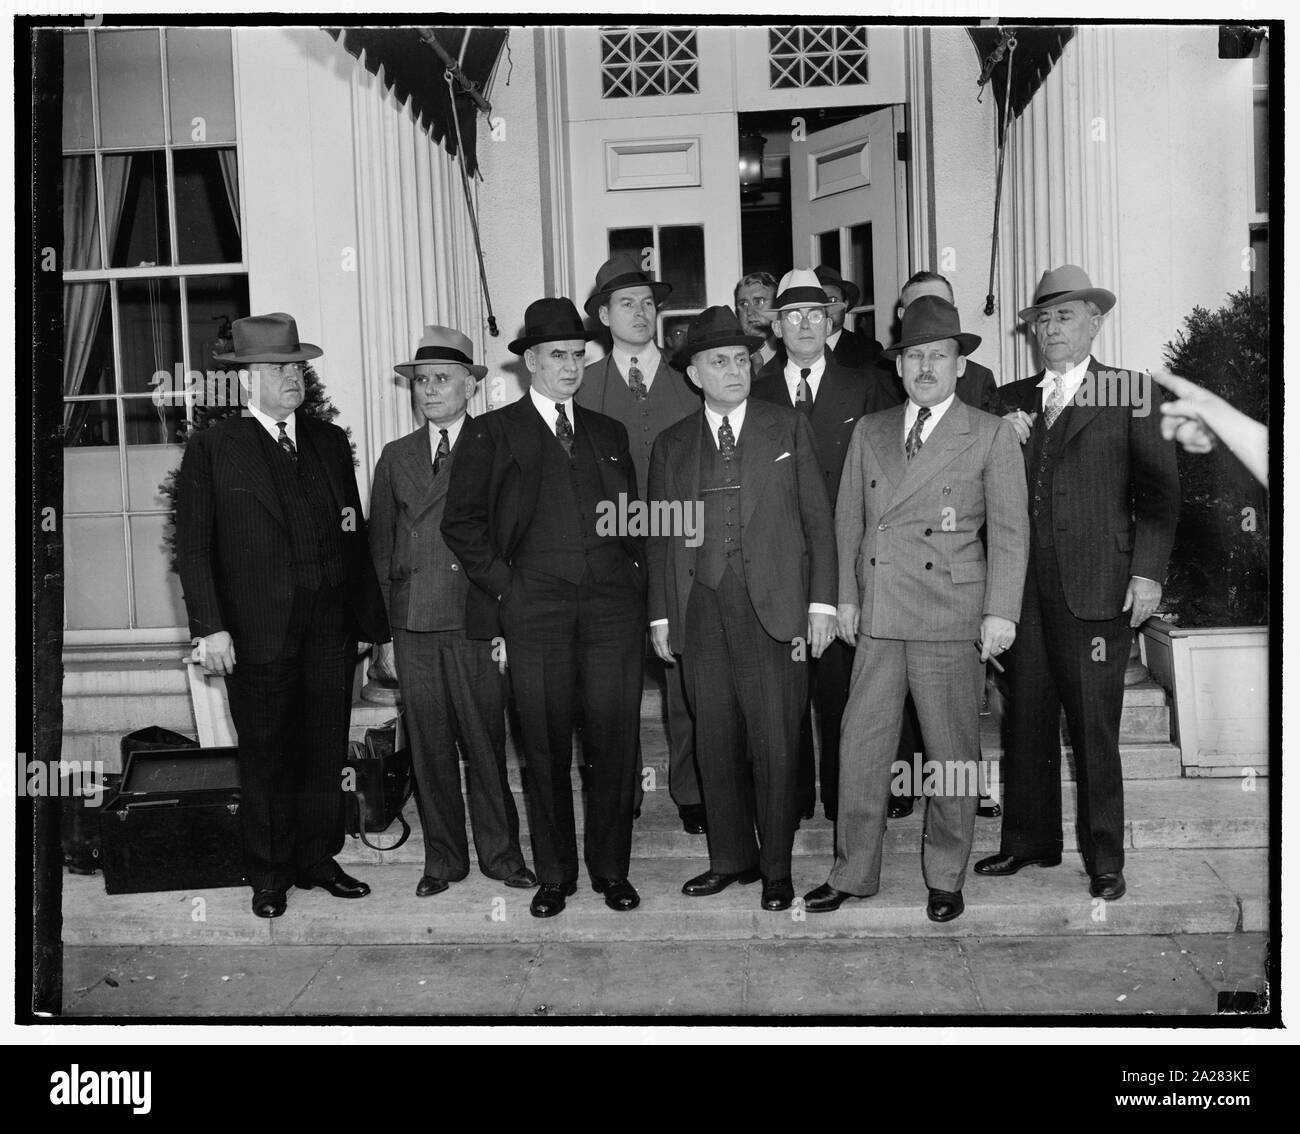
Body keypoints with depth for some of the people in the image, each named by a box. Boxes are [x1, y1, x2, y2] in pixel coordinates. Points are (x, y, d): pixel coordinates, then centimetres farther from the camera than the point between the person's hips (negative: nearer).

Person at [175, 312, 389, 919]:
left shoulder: (331, 441, 12)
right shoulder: (212, 447, 0)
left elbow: (355, 537, 13)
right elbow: (193, 545, -4)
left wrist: (371, 617, 9)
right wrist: (210, 627, -12)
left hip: (329, 630, 4)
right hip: (256, 634, -3)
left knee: (325, 753, 10)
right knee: (266, 757, 7)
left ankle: (318, 859, 26)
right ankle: (269, 875, 21)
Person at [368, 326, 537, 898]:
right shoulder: (395, 457, 15)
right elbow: (380, 545, 15)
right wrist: (383, 624, 8)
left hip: (476, 620, -3)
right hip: (412, 624, 4)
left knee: (485, 743, 2)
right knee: (429, 745, 7)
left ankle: (500, 851, 16)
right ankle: (443, 857, 20)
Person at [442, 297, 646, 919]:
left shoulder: (609, 432, 19)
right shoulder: (492, 432, 6)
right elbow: (460, 521, 2)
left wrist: (634, 576, 8)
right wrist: (503, 585, -5)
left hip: (614, 604, 3)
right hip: (534, 607, -3)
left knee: (615, 740, 2)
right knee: (546, 747, 3)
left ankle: (611, 868, 17)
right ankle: (555, 874, 17)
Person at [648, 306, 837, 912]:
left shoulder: (789, 428, 8)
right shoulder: (672, 445, 13)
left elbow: (817, 517, 5)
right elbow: (660, 536, 13)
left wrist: (821, 601, -2)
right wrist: (660, 614, 7)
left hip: (774, 607, -2)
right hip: (700, 608, 2)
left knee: (775, 744, -1)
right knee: (715, 742, 7)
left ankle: (776, 867, 14)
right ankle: (732, 857, 22)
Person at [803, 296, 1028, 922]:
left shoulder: (990, 435, 3)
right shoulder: (868, 431, 13)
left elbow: (1009, 530, -1)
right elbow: (848, 518, 15)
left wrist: (1001, 612, -8)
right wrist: (847, 595, 9)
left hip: (952, 617, -3)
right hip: (877, 616, 3)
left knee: (953, 752, 7)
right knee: (861, 747, 5)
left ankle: (945, 878, 23)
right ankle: (852, 872, 19)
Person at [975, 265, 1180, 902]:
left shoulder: (1127, 395, 5)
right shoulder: (1011, 401, 15)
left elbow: (1158, 489, 1)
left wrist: (1147, 570, -6)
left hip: (1095, 586, -3)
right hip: (1023, 586, 4)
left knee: (1094, 727, 1)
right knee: (1026, 719, 8)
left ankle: (1104, 859, 14)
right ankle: (1029, 841, 22)